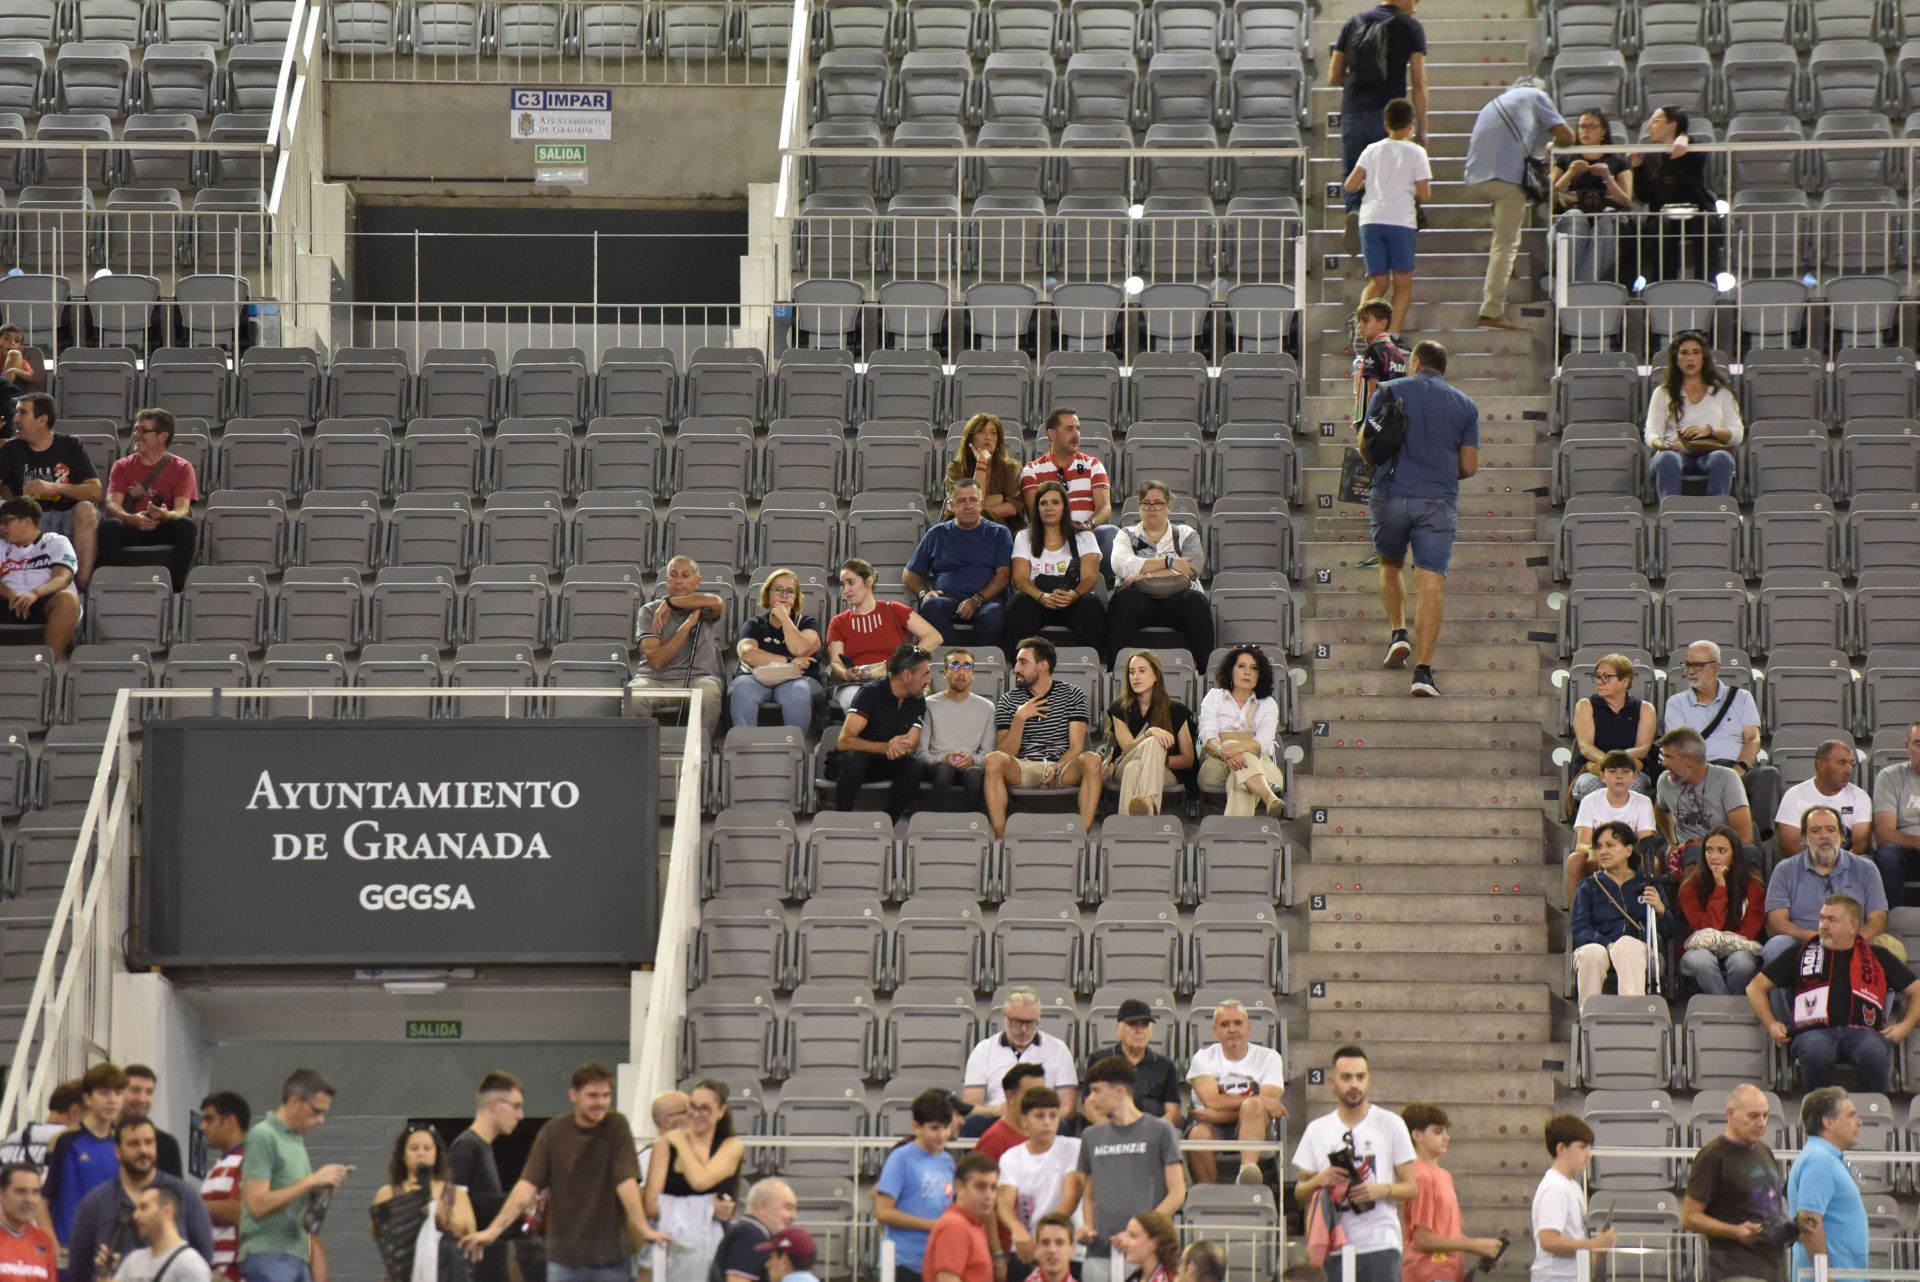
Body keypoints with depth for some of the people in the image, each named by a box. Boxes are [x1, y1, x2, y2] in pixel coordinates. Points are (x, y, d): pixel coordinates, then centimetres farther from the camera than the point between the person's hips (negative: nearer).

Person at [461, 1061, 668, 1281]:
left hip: (608, 1255, -1)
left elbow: (626, 1182, -14)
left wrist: (643, 1228, -26)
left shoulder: (616, 1127, -5)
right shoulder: (553, 1133, -2)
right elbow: (527, 1185, -9)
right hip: (563, 1256, 1)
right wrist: (494, 1230, -20)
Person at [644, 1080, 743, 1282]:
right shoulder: (666, 1144, 4)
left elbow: (700, 1181, -14)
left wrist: (681, 1143, 0)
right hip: (670, 1243, 1)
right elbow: (651, 1206, -3)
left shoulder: (731, 1146, 5)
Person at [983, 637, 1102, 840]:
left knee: (1091, 760, -33)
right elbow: (1006, 754, 2)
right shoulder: (1008, 701, 12)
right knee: (993, 760, -32)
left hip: (1063, 768, -1)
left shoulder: (1073, 695, 9)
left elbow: (1076, 746, 0)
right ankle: (1000, 839, -33)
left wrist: (1056, 769, -19)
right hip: (1023, 770, 1)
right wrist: (1020, 718, -10)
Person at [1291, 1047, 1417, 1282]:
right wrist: (1319, 1181, -9)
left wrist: (1382, 1190, -16)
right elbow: (1299, 1194, 13)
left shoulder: (1391, 1125, 4)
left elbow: (1411, 1187, 4)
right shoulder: (1317, 1130, 11)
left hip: (1379, 1245, -3)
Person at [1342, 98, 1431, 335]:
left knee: (1378, 281, 9)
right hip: (1401, 220, -3)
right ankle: (1394, 335, -5)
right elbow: (1424, 195, 0)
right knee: (1403, 282, 7)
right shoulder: (1416, 152, 2)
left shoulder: (1372, 150, 10)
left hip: (1371, 220, 3)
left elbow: (1350, 185, 6)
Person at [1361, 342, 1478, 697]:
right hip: (1438, 501, 0)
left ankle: (1398, 632, 11)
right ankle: (1423, 670, -12)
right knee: (1431, 581, -3)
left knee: (1390, 565, 26)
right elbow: (1470, 465, 6)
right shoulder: (1464, 406, 10)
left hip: (1390, 495, 0)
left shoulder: (1390, 393, 5)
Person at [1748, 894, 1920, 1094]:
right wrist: (1771, 1025, 7)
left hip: (1862, 1031, 0)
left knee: (1875, 1053, -38)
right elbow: (1756, 987, 24)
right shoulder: (1801, 954, 22)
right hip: (1815, 1032, 0)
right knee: (1815, 1051, -39)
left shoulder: (1878, 957, 23)